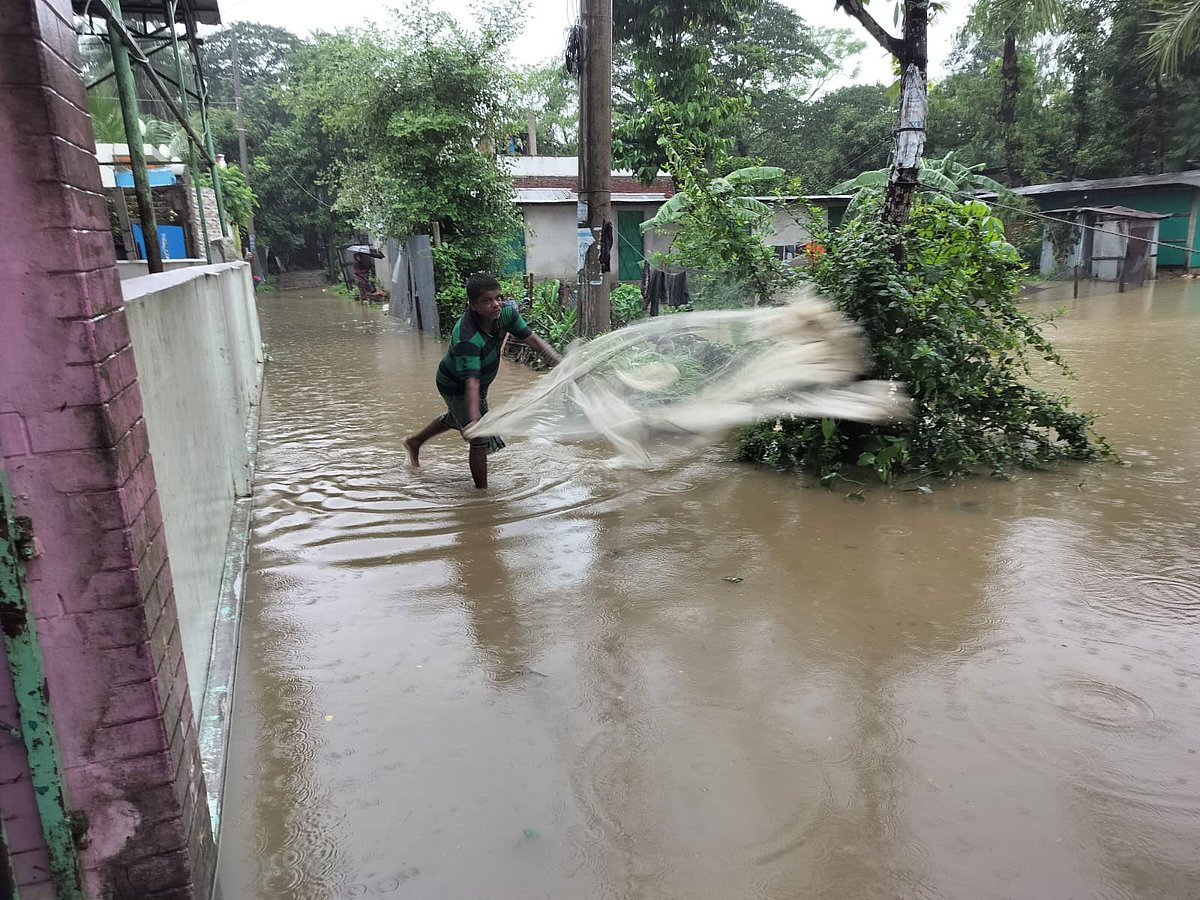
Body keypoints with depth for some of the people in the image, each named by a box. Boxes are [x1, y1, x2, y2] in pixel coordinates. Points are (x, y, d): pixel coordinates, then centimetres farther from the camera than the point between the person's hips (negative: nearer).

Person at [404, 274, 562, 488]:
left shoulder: (506, 312, -22)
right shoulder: (466, 338, -42)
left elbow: (533, 340, -18)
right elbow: (471, 381, -48)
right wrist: (474, 418, -59)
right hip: (456, 386, -9)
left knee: (455, 419, 32)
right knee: (481, 439, -13)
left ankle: (414, 441, 58)